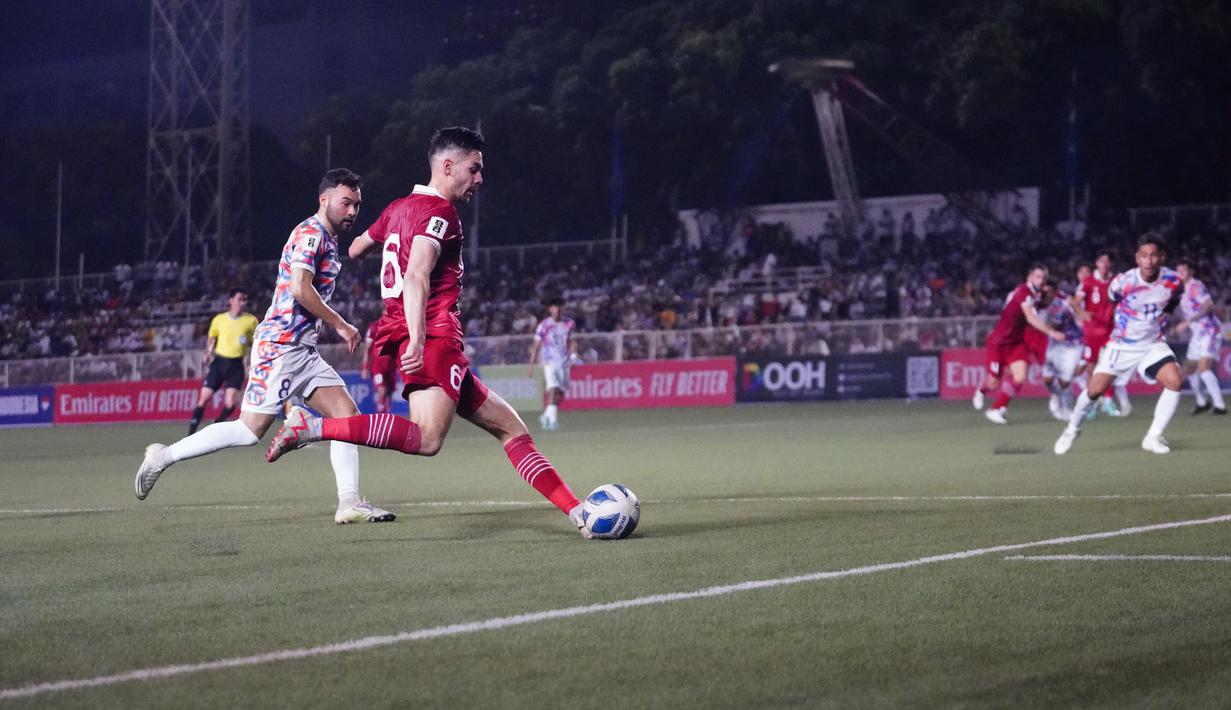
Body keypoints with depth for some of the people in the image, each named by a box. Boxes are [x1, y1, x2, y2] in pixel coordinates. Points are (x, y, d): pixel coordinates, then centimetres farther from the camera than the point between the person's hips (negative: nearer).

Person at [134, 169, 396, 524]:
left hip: (303, 351, 10)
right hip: (281, 345, -10)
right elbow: (301, 289, -22)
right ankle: (163, 456, 2)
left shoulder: (328, 240, 20)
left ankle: (349, 502, -7)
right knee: (250, 430, -9)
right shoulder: (311, 232, -10)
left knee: (348, 415, -2)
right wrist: (340, 325, -14)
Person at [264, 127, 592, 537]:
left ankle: (576, 511, 7)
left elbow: (356, 249, 36)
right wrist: (417, 339, -32)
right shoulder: (439, 212, -7)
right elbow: (416, 277, -21)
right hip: (434, 339, -11)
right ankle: (312, 427, -28)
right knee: (427, 439, -30)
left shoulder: (400, 208, 21)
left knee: (509, 427, 9)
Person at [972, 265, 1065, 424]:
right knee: (994, 384, 2)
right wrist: (1051, 332, -42)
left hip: (1016, 342, 7)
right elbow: (1031, 318, -36)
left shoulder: (1034, 294, 2)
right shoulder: (1023, 292, -24)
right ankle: (981, 390, 40)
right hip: (999, 343, -7)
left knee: (1020, 377, -12)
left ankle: (996, 410, 5)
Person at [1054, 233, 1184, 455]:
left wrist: (1162, 316, 7)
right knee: (1095, 389, -6)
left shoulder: (1173, 281, -15)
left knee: (1174, 380, -22)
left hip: (1153, 344, 2)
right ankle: (1072, 429, 23)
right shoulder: (1123, 282, -21)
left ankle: (1154, 437, -10)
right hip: (1122, 345, -1)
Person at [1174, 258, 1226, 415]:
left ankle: (1220, 405, -22)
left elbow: (1208, 306, -25)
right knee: (1189, 369, 14)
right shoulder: (1186, 290, 15)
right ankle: (1201, 402, 31)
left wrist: (1188, 322, -29)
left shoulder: (1196, 286, -13)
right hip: (1197, 335, 10)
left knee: (1204, 368, -23)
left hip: (1209, 332, -10)